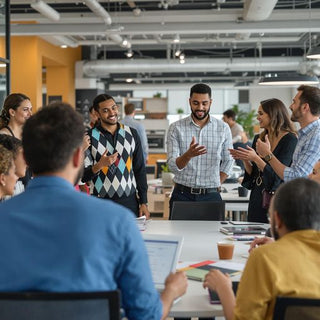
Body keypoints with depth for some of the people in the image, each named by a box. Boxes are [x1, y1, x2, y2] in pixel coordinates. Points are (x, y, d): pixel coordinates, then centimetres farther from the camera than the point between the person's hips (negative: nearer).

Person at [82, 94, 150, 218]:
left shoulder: (132, 134, 5)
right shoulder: (89, 137, -3)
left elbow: (140, 170, 8)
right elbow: (83, 176, -3)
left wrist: (144, 203, 4)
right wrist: (100, 165, -22)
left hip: (129, 201, 2)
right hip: (100, 203, -2)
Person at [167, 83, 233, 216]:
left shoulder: (223, 128, 4)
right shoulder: (176, 128, -1)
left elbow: (228, 162, 11)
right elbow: (173, 166, -9)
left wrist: (215, 186, 4)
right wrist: (188, 155, -28)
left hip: (210, 195, 1)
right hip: (182, 195, -1)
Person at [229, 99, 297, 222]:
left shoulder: (290, 139, -9)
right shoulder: (259, 139, 9)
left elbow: (277, 175, -16)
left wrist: (255, 158, -23)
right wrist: (244, 159, -4)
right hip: (257, 199, 6)